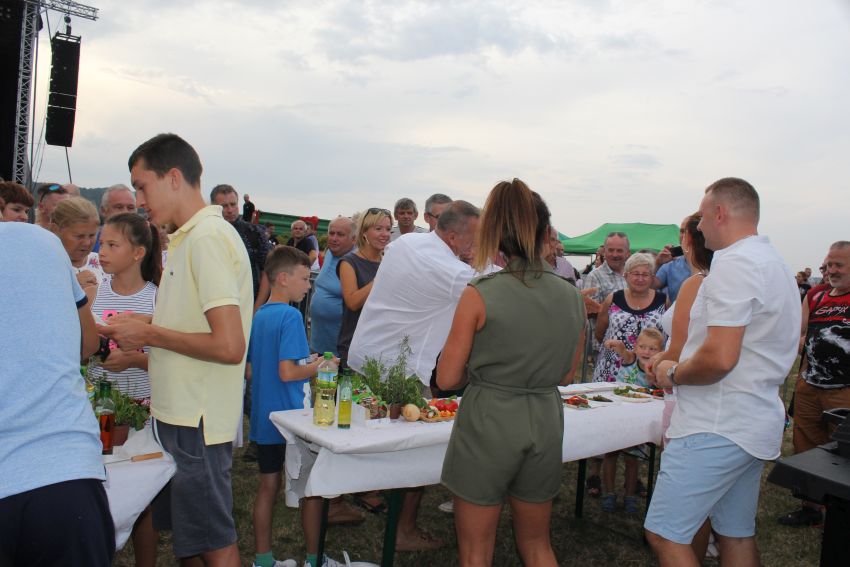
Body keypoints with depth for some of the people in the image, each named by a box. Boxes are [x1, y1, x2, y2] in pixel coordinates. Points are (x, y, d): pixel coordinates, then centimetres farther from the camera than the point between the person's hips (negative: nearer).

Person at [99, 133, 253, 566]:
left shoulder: (207, 238, -18)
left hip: (196, 420, -10)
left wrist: (149, 334, -14)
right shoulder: (189, 237, 13)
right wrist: (147, 325, 7)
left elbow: (229, 346, -25)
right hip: (179, 412, 10)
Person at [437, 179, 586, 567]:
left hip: (487, 422, -4)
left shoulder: (480, 295, -15)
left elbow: (447, 379, -9)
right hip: (545, 422, 5)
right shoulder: (572, 296, -2)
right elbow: (567, 375, 10)